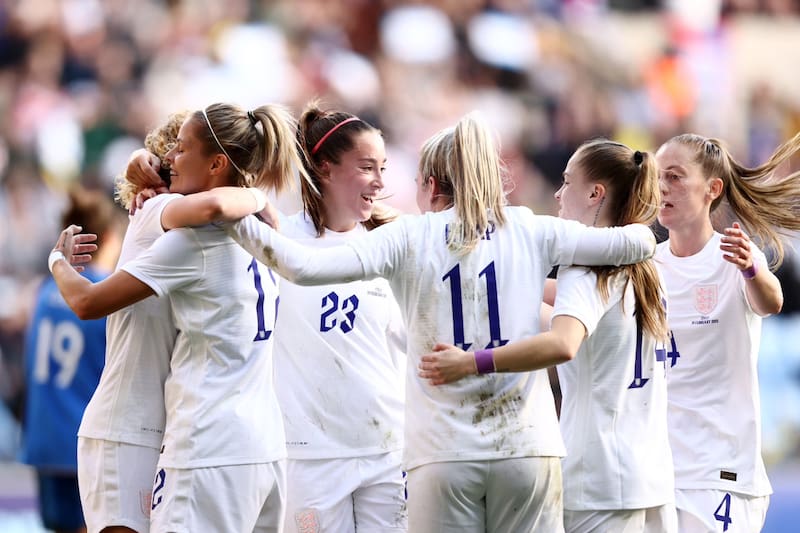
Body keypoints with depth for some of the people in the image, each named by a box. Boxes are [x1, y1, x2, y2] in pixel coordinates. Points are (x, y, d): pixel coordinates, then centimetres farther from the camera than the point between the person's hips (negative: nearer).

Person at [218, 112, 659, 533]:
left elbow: (304, 268, -10)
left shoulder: (410, 237, 1)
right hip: (527, 444, 1)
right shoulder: (530, 231, 7)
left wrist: (239, 222, 2)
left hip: (444, 452, -1)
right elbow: (638, 243, 9)